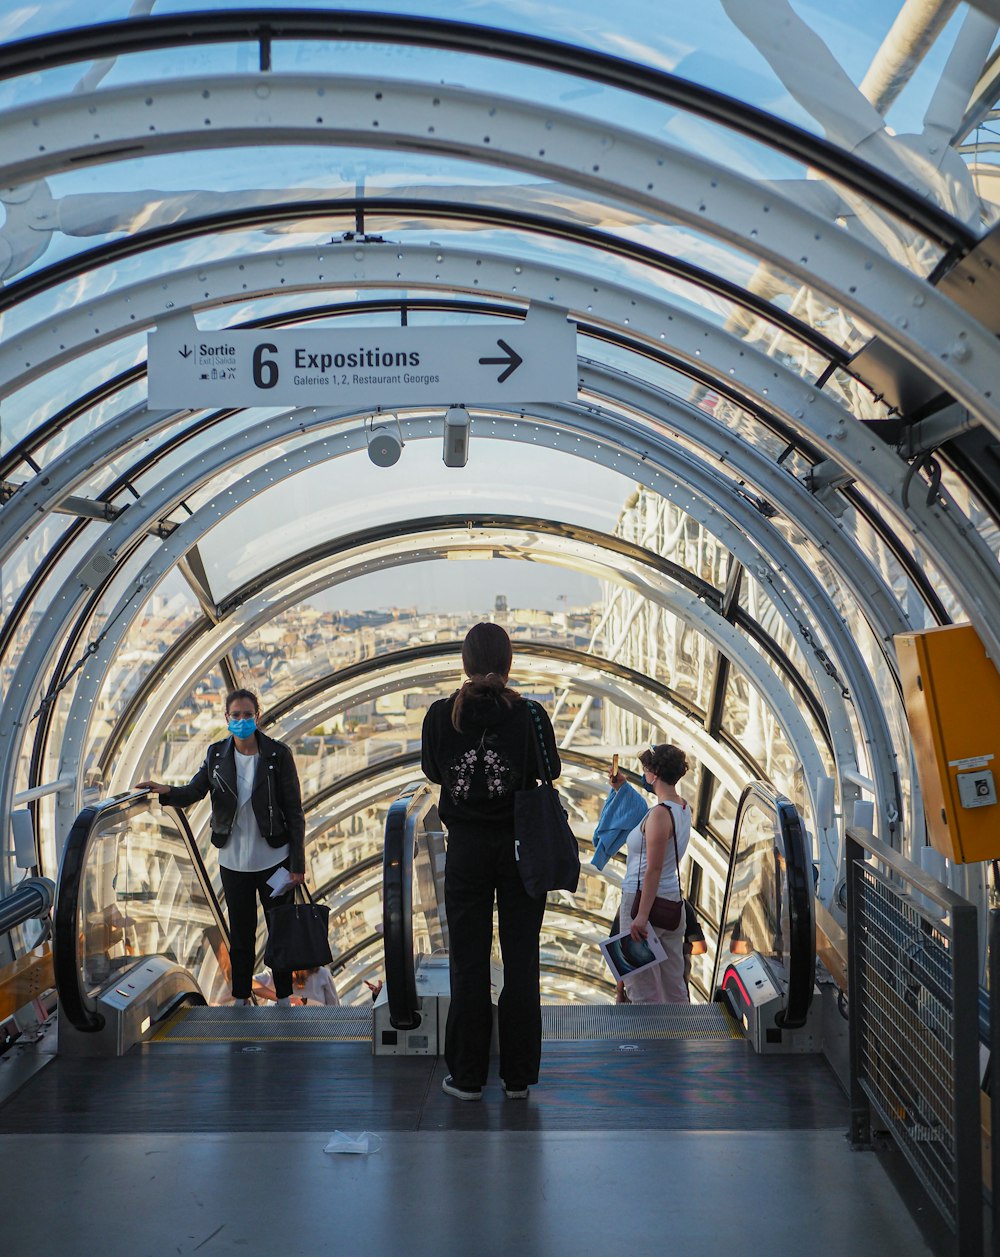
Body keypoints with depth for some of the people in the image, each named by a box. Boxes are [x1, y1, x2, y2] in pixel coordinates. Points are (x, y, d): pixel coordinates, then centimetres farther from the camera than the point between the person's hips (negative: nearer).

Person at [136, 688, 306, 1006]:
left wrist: (297, 863, -9)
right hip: (233, 861, 3)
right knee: (240, 934, 15)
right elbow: (194, 792, 3)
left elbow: (294, 811, -8)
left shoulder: (277, 754, -10)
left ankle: (284, 998, 24)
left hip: (274, 860, -2)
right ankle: (240, 997, 29)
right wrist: (166, 791, -20)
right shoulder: (217, 755, -1)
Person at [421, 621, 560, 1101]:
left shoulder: (441, 715, -8)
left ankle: (467, 1076, 13)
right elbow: (551, 770, 5)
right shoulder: (529, 714, -10)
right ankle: (517, 1075, 14)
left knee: (469, 962, 8)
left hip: (466, 848, 0)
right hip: (521, 846, 0)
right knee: (521, 961, 8)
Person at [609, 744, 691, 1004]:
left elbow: (654, 869, -21)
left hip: (644, 899, -9)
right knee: (674, 987, 14)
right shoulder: (683, 808, 8)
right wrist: (622, 788, 29)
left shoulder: (660, 813, -19)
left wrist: (641, 915, -21)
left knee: (642, 989, -1)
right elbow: (641, 817, 27)